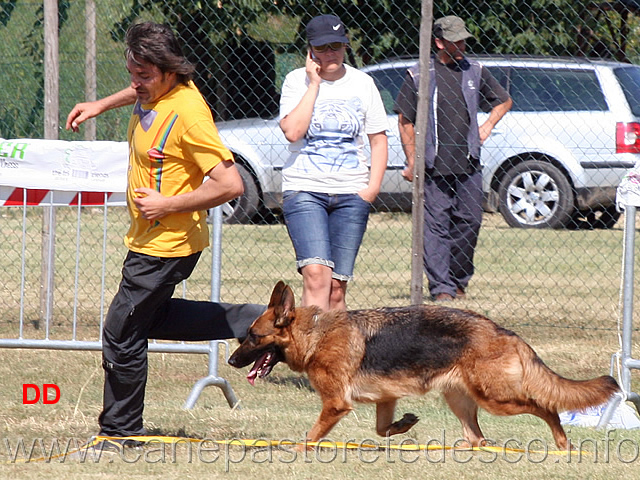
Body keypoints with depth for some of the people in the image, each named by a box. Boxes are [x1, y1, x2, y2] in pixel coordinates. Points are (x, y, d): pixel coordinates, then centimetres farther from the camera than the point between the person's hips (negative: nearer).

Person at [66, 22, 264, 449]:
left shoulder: (187, 113, -27)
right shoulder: (156, 90, 1)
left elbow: (230, 185, -29)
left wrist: (168, 205, -24)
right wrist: (100, 106, 27)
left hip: (166, 245, -10)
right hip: (149, 236, 10)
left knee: (122, 335, 0)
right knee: (151, 318, 24)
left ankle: (120, 431, 16)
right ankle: (255, 322, 23)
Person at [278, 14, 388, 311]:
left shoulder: (362, 83, 8)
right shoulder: (297, 81, 1)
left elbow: (378, 140, 13)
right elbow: (292, 131, -14)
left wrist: (373, 187, 0)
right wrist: (314, 83, -11)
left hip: (352, 193, 3)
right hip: (304, 188, -2)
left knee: (337, 286, 1)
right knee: (316, 274, -21)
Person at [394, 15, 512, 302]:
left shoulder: (475, 72, 12)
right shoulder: (419, 76, 3)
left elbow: (504, 101, 27)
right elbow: (405, 122, 4)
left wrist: (488, 125, 10)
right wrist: (412, 162, -2)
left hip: (468, 164, 3)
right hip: (433, 165, -3)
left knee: (469, 222, 3)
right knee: (435, 225, -6)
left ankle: (459, 280, 19)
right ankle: (441, 287, -5)